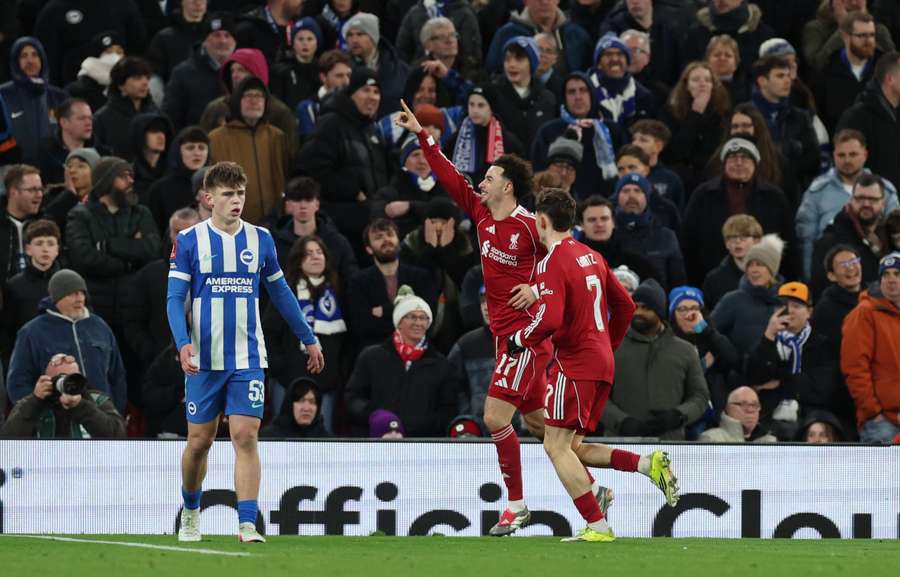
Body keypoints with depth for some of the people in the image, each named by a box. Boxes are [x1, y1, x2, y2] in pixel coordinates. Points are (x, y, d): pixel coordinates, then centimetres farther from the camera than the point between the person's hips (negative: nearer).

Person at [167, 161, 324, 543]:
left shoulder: (260, 239, 5)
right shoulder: (189, 240, -3)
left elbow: (280, 293, 16)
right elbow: (174, 298, -5)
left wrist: (308, 339, 19)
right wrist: (183, 343, -21)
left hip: (247, 359, 1)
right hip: (204, 360, -1)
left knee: (245, 436, -11)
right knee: (199, 441, 7)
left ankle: (247, 524, -13)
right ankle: (191, 512, 31)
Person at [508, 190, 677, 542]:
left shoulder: (552, 263, -12)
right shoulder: (591, 256, 15)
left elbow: (550, 319, -23)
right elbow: (625, 306, 20)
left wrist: (520, 340, -6)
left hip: (574, 363, -9)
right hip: (603, 363, 9)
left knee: (556, 445, -6)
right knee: (573, 447, 13)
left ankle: (597, 526, -13)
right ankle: (649, 464, -2)